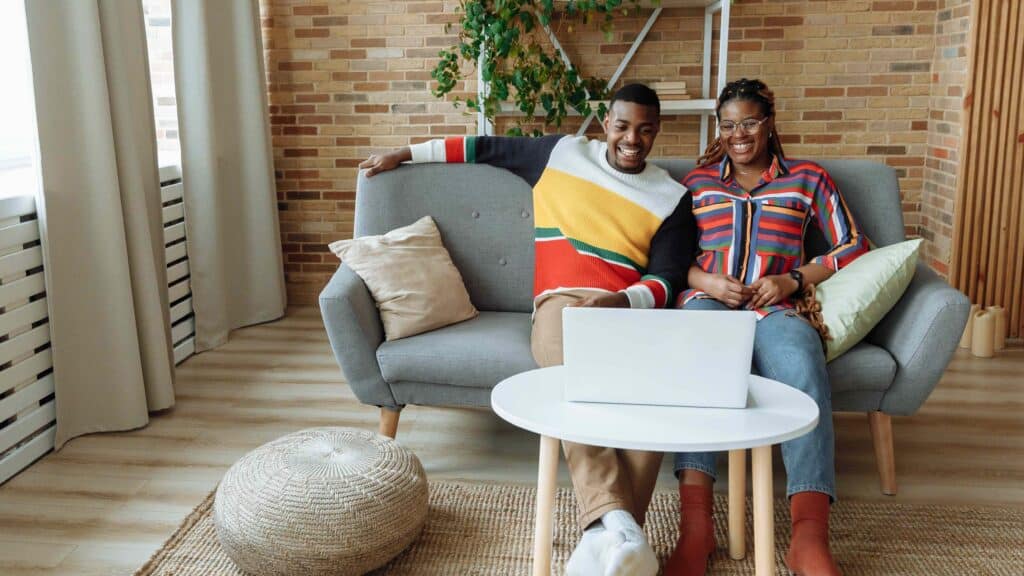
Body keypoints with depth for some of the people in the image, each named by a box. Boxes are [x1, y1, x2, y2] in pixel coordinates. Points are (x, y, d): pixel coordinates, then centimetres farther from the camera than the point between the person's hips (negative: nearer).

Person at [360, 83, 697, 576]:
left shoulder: (672, 198, 14)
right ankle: (615, 524, -51)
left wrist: (620, 301, -16)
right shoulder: (563, 153, 17)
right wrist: (406, 154, 31)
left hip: (631, 310, 1)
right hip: (562, 301, 0)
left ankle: (607, 535, -42)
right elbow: (487, 148, 28)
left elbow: (667, 281, 7)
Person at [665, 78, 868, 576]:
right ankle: (695, 524, -46)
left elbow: (853, 247, 14)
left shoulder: (808, 179, 20)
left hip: (774, 308, 0)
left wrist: (794, 280, -3)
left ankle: (809, 536, -44)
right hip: (707, 300, 1)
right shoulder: (697, 181, 23)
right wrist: (705, 280, -5)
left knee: (803, 368, -38)